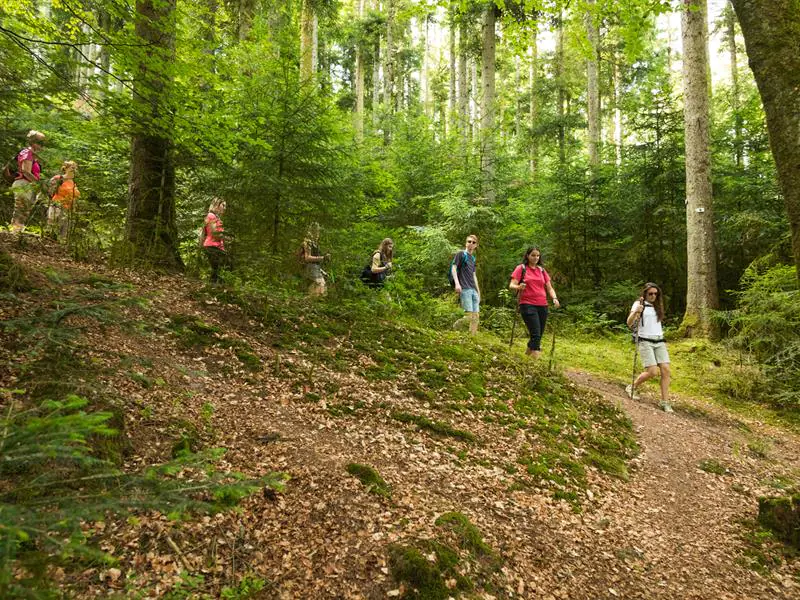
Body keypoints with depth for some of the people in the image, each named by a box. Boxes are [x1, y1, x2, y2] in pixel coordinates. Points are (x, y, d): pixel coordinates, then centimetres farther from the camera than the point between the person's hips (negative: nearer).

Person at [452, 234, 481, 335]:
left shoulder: (473, 258, 23)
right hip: (464, 289, -7)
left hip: (473, 290, 7)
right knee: (469, 315, -15)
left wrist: (478, 291, 21)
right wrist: (457, 283, -19)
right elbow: (453, 268, -6)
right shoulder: (461, 254, 2)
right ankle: (455, 327, 4)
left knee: (476, 315, 1)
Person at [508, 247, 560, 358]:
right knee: (536, 334, -16)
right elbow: (511, 286, -6)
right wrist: (519, 287, -29)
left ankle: (528, 353, 28)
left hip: (542, 306, 5)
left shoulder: (542, 270, 15)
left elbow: (549, 288, 13)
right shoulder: (521, 268, 1)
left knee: (539, 335, 8)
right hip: (527, 305, -5)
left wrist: (554, 298, -7)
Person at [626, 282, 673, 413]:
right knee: (652, 372, -15)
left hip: (659, 342, 6)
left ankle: (665, 402, -2)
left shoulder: (657, 306, 16)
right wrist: (636, 312, -33)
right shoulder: (639, 304, -3)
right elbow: (629, 323, -14)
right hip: (645, 342, -6)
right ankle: (631, 387, 10)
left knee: (666, 370, -8)